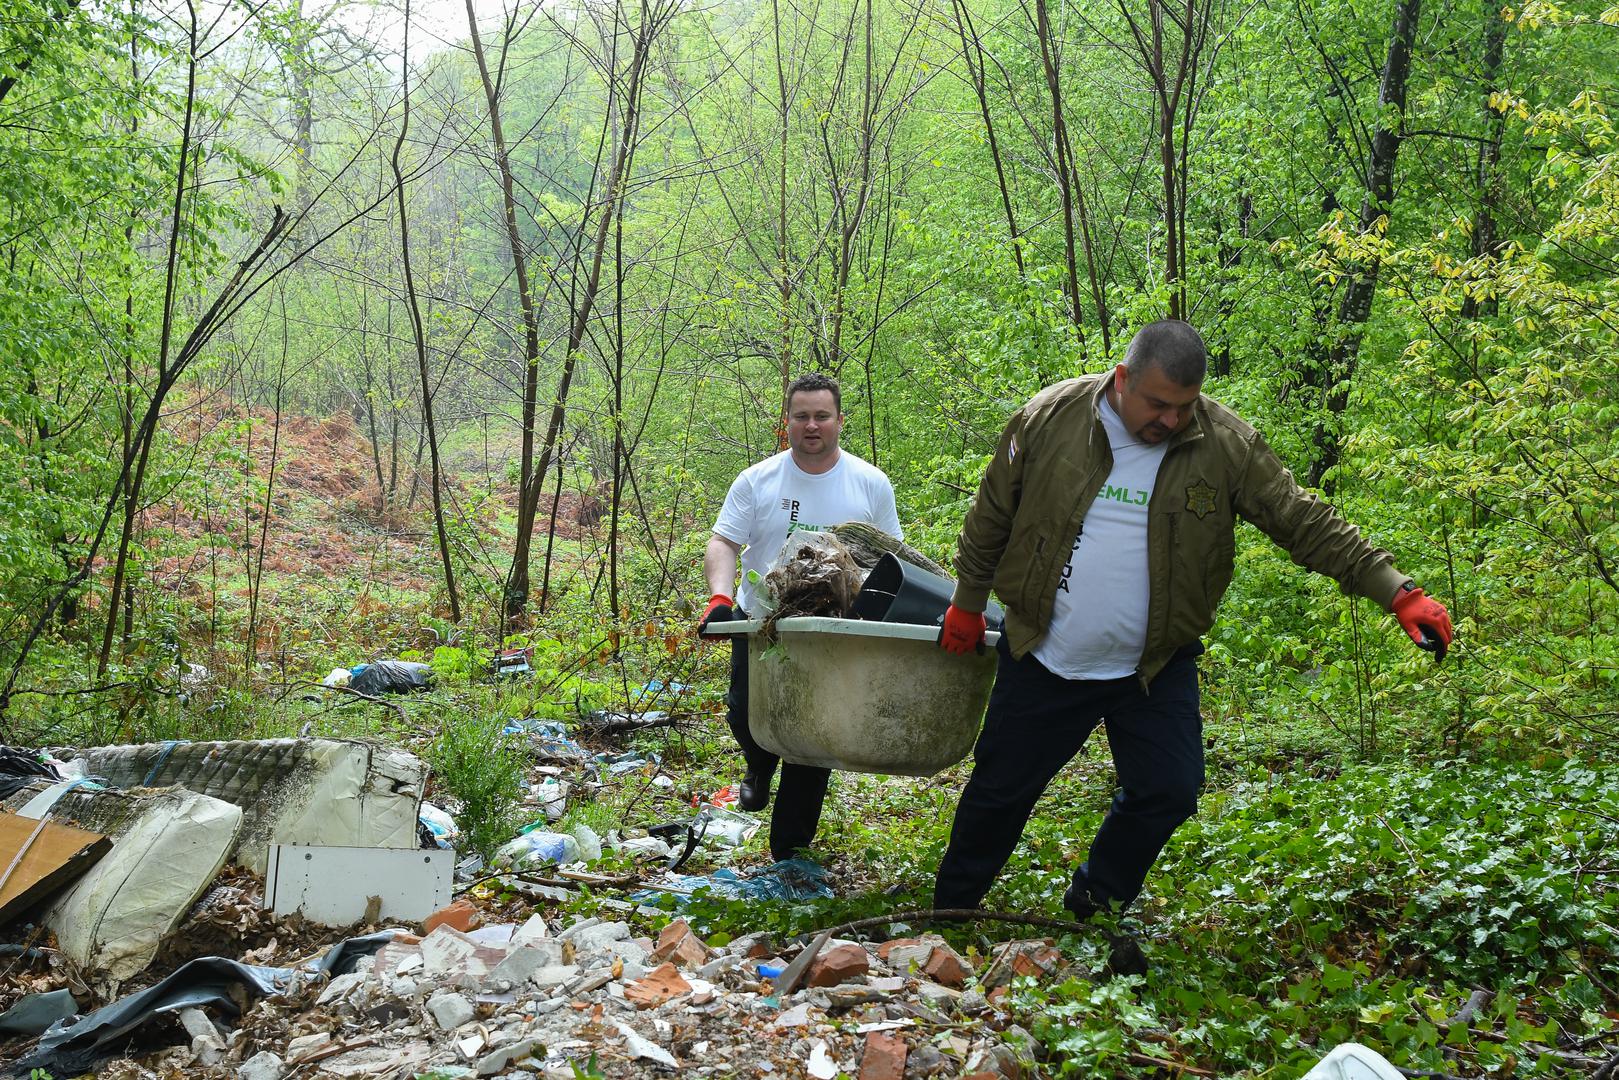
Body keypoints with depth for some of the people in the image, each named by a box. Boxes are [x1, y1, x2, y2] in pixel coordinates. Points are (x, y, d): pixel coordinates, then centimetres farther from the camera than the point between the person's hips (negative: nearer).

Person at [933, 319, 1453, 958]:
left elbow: (1306, 524, -10)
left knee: (1167, 793, 0)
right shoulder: (1049, 418, -11)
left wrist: (1397, 593, -17)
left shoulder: (1225, 444, -10)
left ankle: (1096, 905, 25)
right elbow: (991, 518, 2)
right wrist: (967, 604, 9)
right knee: (1000, 792, 9)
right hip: (1043, 661, -1)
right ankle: (950, 914, 31)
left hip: (1157, 667, 1)